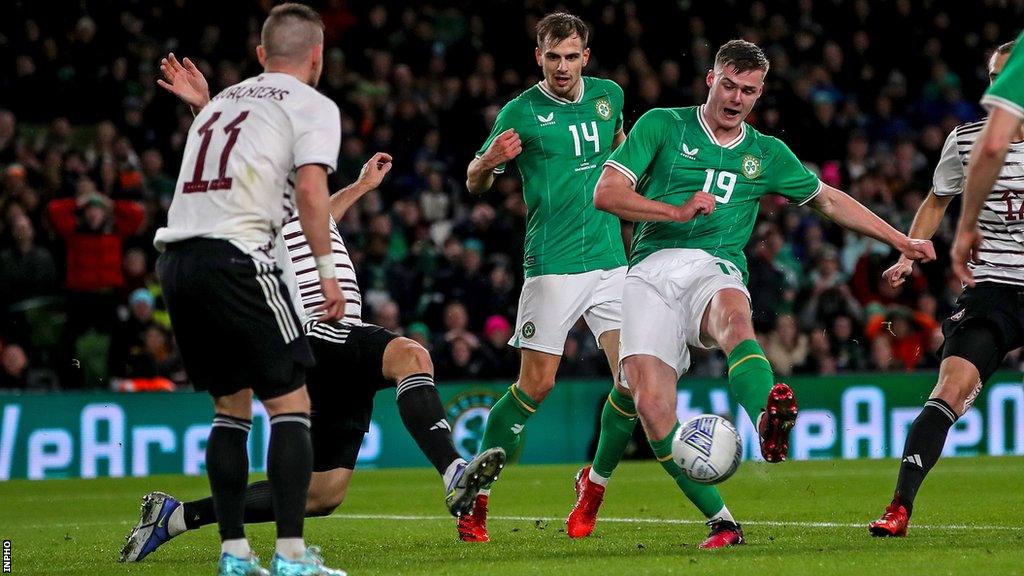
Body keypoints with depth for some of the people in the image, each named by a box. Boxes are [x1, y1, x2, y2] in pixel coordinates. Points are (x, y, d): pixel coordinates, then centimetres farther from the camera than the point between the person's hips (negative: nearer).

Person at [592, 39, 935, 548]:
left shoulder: (766, 153, 20)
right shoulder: (662, 126, 11)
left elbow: (829, 201, 31)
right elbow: (606, 193, 2)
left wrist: (902, 242, 29)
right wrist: (677, 210, -10)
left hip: (715, 268, 1)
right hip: (651, 270, -1)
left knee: (735, 318, -38)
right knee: (649, 402, -20)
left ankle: (768, 422, -68)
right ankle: (721, 521, -11)